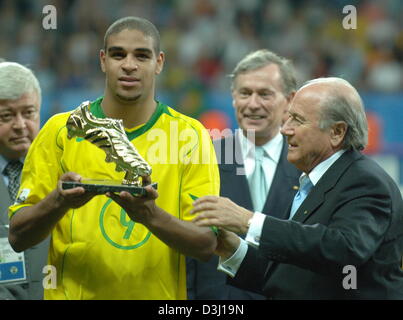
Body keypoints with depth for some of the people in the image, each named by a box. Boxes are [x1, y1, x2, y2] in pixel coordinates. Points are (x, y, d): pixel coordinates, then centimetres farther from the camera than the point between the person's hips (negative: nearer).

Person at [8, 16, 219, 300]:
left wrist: (151, 215, -24)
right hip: (73, 292, 1)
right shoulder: (61, 130, 0)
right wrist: (58, 202, -19)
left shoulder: (190, 135, -1)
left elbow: (207, 245, -6)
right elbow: (18, 237, 0)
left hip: (160, 296, -1)